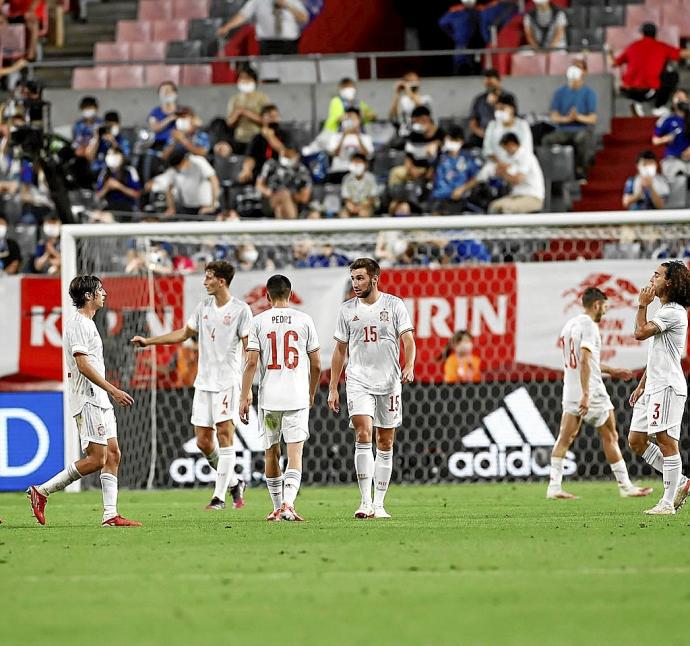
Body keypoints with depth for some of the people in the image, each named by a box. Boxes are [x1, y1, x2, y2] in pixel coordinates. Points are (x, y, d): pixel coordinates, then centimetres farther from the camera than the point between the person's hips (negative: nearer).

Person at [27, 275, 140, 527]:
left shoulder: (87, 324, 19)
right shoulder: (78, 324, -13)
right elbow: (83, 365, -21)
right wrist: (113, 390, -23)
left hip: (100, 401, 10)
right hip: (88, 401, -10)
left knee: (113, 454, 4)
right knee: (96, 458, -11)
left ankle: (110, 515, 1)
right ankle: (41, 491, -5)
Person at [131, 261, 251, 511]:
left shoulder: (240, 310, -6)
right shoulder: (204, 307, 12)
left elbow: (249, 348, -7)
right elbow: (184, 333, 22)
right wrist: (148, 341, 17)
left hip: (227, 380, -6)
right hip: (203, 382, 6)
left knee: (224, 433, -10)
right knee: (203, 441, 3)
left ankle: (220, 496, -8)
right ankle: (233, 483, 22)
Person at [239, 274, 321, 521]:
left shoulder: (259, 321, 0)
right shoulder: (304, 320, 2)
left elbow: (252, 362, -6)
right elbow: (316, 364, 6)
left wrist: (244, 396, -2)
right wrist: (312, 393, 21)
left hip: (268, 398, 1)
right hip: (297, 397, -1)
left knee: (271, 453, 13)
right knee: (295, 454, -4)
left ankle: (277, 508, 20)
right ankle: (288, 503, -22)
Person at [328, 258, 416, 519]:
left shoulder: (394, 305, 2)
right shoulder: (347, 309, 7)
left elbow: (408, 340, -3)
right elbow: (340, 350, 13)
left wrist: (409, 367, -22)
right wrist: (333, 388, 10)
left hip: (389, 382, 0)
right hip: (358, 382, 0)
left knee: (385, 443, 4)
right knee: (363, 435, -16)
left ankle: (379, 504, 11)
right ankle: (365, 501, -16)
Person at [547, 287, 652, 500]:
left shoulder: (570, 325, 15)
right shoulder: (589, 325, -12)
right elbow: (585, 361, -22)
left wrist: (611, 370, 31)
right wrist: (585, 394, -26)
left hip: (570, 392, 8)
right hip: (591, 392, -8)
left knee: (565, 439, 3)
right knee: (610, 437, 3)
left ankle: (554, 486, -5)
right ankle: (625, 486, 9)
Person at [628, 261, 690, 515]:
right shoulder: (664, 311, 21)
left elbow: (640, 332, -20)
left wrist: (643, 305, -6)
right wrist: (641, 386, 23)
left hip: (668, 386, -10)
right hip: (653, 386, 10)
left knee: (666, 441, -8)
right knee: (636, 440, 10)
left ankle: (668, 502, -6)